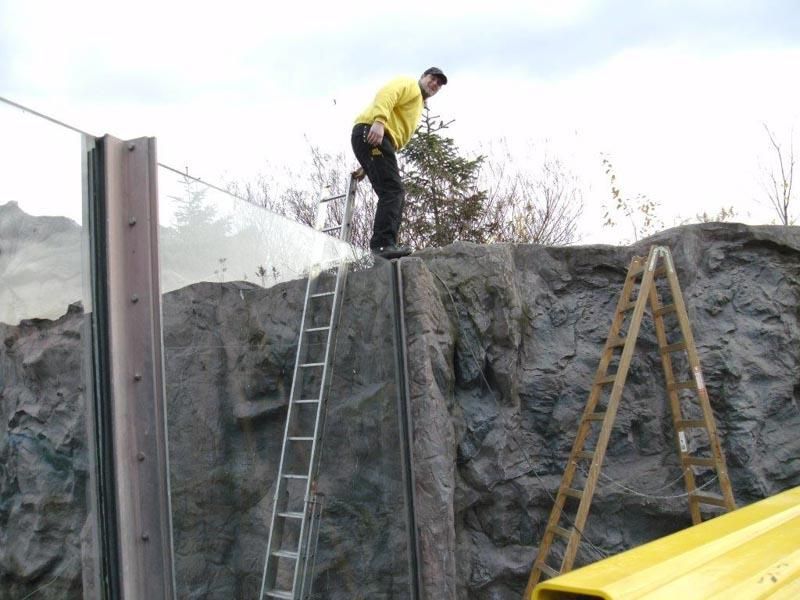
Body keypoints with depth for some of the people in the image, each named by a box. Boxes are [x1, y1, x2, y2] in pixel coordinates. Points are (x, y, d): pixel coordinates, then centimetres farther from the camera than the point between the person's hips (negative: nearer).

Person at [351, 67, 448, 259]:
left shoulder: (418, 107, 35)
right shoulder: (410, 85, 9)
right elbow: (386, 94, -13)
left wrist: (369, 167, 20)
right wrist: (379, 121, -31)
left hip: (380, 140, 10)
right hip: (371, 133, -10)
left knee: (394, 193, 6)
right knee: (392, 190, -20)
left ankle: (385, 245, 1)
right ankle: (383, 244, -29)